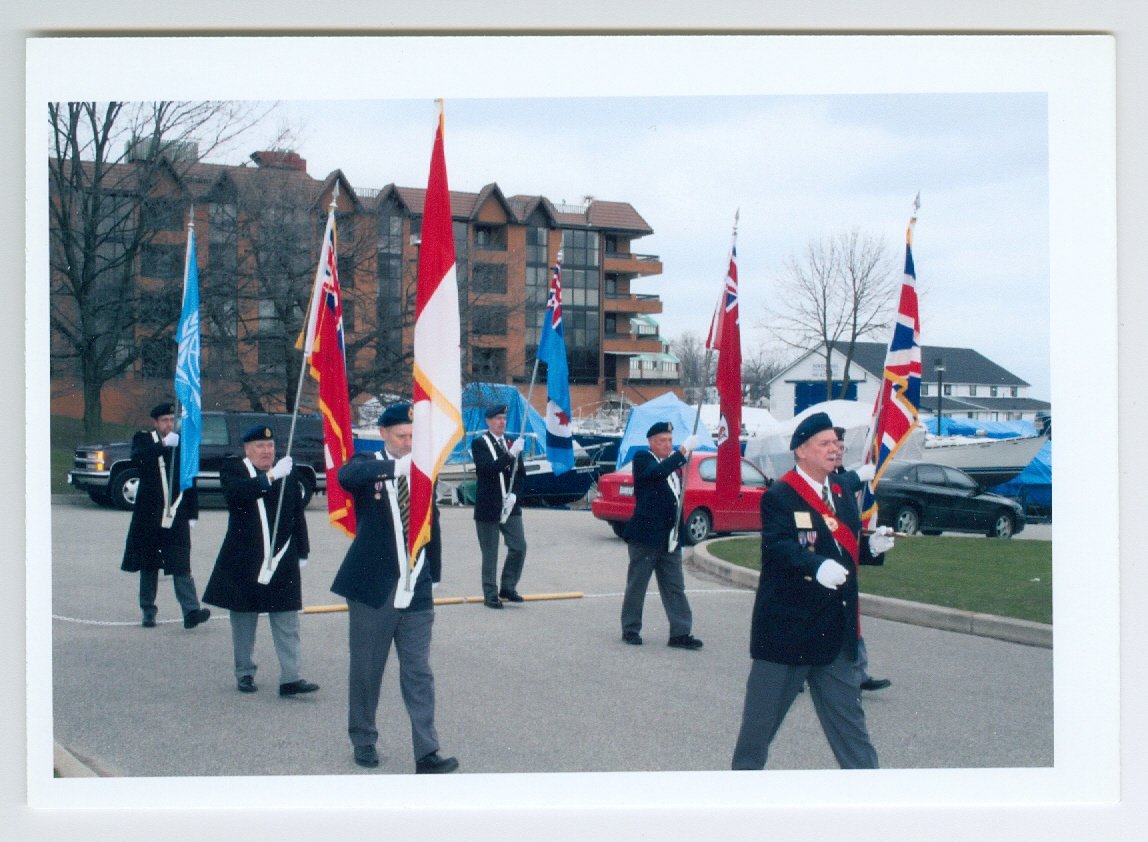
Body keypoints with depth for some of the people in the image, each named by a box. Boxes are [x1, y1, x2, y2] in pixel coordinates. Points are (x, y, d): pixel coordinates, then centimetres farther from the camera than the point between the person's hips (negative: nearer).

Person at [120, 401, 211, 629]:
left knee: (181, 565, -9)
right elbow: (137, 459, -18)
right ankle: (148, 611, 19)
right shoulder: (143, 439, 5)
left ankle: (191, 611, -17)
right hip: (149, 514, 0)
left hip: (176, 516, 0)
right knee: (148, 565, 9)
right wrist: (164, 445, -28)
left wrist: (192, 514, 8)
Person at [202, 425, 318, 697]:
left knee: (287, 624, -2)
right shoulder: (232, 469, -1)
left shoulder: (288, 474, 8)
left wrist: (302, 553, 9)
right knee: (243, 621, 9)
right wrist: (271, 477, -29)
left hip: (282, 564, 2)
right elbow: (236, 493, -24)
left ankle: (290, 678, -2)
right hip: (243, 562, -2)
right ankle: (245, 673, 22)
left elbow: (298, 516, 12)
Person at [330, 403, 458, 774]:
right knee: (366, 670, 10)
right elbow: (345, 477, -29)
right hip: (372, 588, -3)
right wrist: (394, 466, -40)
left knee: (418, 673, 0)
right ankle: (363, 741, 26)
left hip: (415, 590, 3)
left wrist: (433, 576, 11)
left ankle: (427, 754, -1)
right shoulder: (367, 465, -4)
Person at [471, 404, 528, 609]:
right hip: (488, 508, -4)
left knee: (519, 547, 0)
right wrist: (510, 454, -28)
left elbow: (520, 473, 9)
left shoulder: (513, 442, 9)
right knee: (490, 554, 2)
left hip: (511, 507, 4)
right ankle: (490, 594, 11)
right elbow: (487, 469, -19)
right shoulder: (479, 443, -5)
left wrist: (514, 494, -7)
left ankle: (508, 587, 16)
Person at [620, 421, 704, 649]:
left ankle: (680, 633, 5)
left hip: (670, 539, 7)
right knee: (636, 586, 5)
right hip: (645, 536, -7)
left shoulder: (673, 462, 14)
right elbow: (659, 471, -29)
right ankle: (630, 629, 15)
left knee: (675, 588, 4)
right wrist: (684, 450, -35)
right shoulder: (643, 459, -7)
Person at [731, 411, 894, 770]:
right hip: (787, 626, -6)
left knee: (848, 714, 11)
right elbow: (780, 547, -28)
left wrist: (874, 546, -4)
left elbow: (847, 549, 16)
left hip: (835, 630, 7)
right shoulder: (779, 496, -12)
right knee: (762, 715, 7)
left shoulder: (842, 494, 12)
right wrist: (817, 566, -44)